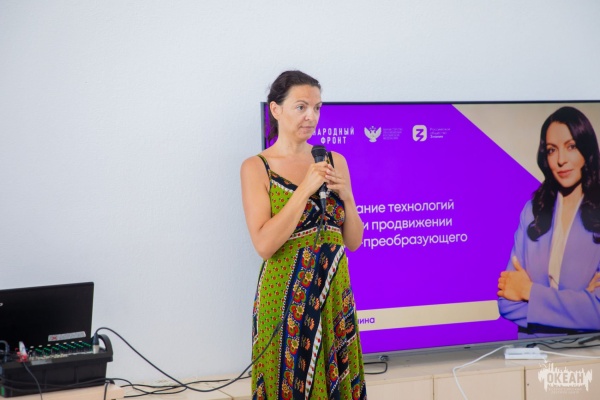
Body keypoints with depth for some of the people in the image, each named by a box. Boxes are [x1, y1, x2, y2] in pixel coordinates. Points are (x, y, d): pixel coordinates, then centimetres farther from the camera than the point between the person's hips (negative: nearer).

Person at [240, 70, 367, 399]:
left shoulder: (335, 161, 6)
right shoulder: (256, 168, -6)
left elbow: (354, 242, 8)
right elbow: (264, 245, -16)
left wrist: (346, 196, -9)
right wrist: (305, 189, -18)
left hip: (334, 293, 4)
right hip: (287, 296, -4)